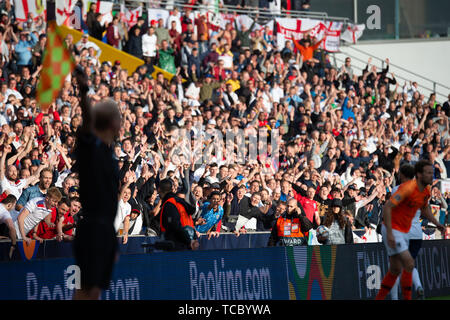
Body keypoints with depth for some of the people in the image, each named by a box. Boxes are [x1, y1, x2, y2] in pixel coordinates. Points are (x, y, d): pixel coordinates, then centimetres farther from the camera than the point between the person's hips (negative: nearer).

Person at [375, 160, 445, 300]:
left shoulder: (426, 191, 3)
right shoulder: (408, 188, -24)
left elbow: (424, 209, 24)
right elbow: (387, 207, -27)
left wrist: (436, 223, 7)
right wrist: (389, 233, -30)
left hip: (402, 232, 9)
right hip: (392, 231, -9)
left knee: (395, 270, 10)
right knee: (409, 264, -15)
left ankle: (378, 299, 18)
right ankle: (407, 299, -7)